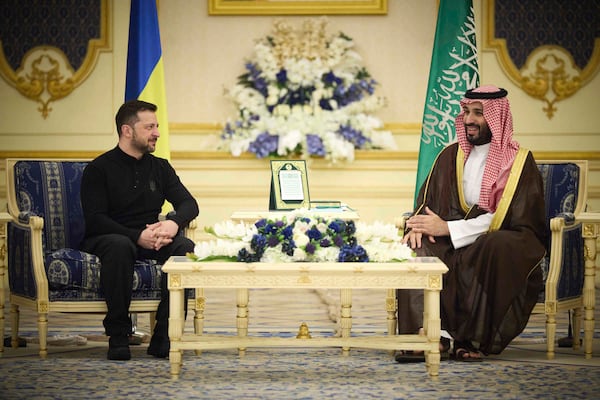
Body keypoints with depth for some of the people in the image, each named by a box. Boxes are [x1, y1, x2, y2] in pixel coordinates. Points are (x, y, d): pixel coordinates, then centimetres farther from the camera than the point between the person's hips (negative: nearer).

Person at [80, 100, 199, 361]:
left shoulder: (160, 168, 14)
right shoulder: (98, 169, -3)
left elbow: (189, 204, 6)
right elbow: (95, 220, -13)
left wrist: (173, 223, -20)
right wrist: (138, 236, -26)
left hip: (149, 240, 5)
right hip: (104, 239, -4)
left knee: (184, 247, -27)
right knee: (120, 246, -40)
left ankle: (163, 336, -27)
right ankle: (118, 336, -31)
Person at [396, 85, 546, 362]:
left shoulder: (518, 162, -2)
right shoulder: (451, 156, 15)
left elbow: (504, 218, -13)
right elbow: (427, 201, 14)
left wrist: (447, 228, -19)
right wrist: (420, 225, -12)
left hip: (504, 241, -4)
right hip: (455, 245, 4)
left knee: (494, 246, -39)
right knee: (418, 247, -27)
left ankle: (473, 339, -33)